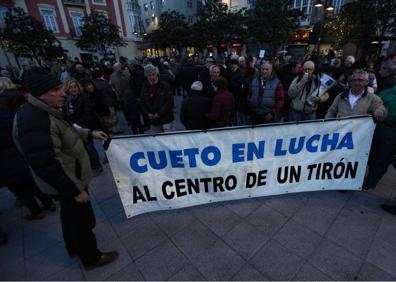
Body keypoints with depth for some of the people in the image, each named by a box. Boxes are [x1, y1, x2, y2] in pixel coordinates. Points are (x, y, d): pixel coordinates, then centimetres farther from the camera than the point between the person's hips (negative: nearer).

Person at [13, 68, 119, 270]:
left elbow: (65, 131, 18)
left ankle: (73, 248, 53)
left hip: (67, 179, 10)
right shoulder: (34, 120, -31)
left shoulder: (43, 111, 2)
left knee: (70, 215, 28)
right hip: (66, 182, -10)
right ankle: (91, 258, 34)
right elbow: (47, 165, -31)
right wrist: (75, 190, -24)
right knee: (83, 220, 10)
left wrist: (89, 133, 7)